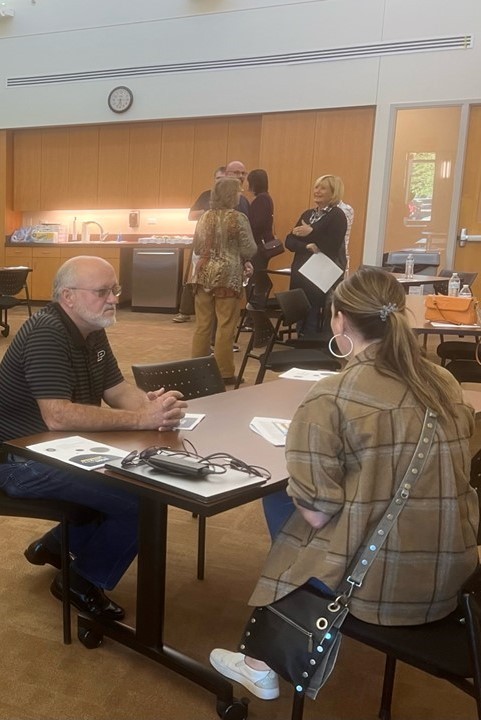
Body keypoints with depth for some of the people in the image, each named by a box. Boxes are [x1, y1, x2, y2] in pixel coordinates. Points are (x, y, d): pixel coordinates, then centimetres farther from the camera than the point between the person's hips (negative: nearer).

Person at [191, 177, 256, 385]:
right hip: (228, 277, -5)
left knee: (202, 324, 10)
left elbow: (196, 248, 14)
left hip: (204, 275, 5)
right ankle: (224, 373, 5)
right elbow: (249, 251, -8)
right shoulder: (238, 218, -8)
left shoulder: (205, 217, 8)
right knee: (225, 326, 0)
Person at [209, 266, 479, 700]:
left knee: (280, 502, 20)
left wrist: (296, 488, 4)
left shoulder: (331, 397, -18)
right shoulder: (445, 384, 2)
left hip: (375, 583, -6)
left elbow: (317, 515, -16)